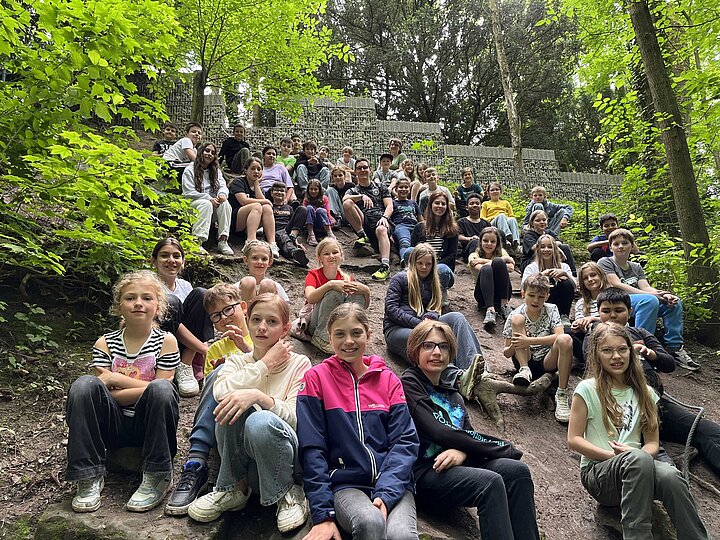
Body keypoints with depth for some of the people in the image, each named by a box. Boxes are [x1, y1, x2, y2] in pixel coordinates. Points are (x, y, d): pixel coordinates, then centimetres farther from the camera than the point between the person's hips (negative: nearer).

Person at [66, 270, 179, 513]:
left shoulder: (166, 341, -2)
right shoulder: (105, 343, 4)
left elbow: (162, 390, -10)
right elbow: (100, 391, -5)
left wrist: (116, 379, -13)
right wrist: (143, 387, -16)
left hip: (149, 424, -2)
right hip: (113, 426, 2)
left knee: (162, 389, -33)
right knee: (84, 384, -23)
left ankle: (157, 477, -18)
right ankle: (89, 478, -17)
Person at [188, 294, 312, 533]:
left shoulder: (299, 364, 0)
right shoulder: (237, 361, 10)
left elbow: (296, 417, -16)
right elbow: (220, 392, -15)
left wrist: (258, 396, -31)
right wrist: (265, 364, -13)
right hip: (242, 457, 3)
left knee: (261, 421, -35)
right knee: (233, 405, -24)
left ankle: (289, 493, -9)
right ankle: (233, 487, -6)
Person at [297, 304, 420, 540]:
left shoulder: (388, 379, 9)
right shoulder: (316, 378, 3)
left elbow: (405, 440, 1)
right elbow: (312, 448, -2)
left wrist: (385, 494, -14)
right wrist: (323, 514, -10)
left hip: (393, 484, 1)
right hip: (346, 484, 0)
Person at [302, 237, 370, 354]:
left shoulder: (347, 279, 3)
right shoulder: (314, 275, -5)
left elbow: (364, 306, 2)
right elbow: (310, 298, -26)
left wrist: (366, 291, -19)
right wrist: (330, 284, -39)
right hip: (315, 324, -3)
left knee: (358, 293, -16)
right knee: (335, 292, -27)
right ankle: (322, 338, -20)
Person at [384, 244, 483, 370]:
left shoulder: (433, 283, 24)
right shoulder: (400, 278, 6)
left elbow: (436, 309, 16)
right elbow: (391, 309, -5)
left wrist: (430, 317, -11)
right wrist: (418, 323, -15)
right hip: (397, 329, -5)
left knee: (456, 317, -23)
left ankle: (472, 364, -45)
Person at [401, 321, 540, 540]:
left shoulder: (453, 396, 23)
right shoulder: (408, 384, -1)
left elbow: (468, 434, 11)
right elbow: (438, 432, -13)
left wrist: (462, 452, -17)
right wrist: (501, 449, -8)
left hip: (457, 464, 7)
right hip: (424, 471, -7)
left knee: (517, 471, -16)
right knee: (491, 482, -30)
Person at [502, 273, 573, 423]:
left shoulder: (551, 310, -1)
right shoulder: (516, 314, -3)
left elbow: (559, 336, -19)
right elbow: (507, 353, -2)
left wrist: (530, 341, -28)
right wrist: (513, 347, -28)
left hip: (547, 362, 1)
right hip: (526, 361, 0)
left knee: (565, 340, -32)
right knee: (517, 320, -19)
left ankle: (561, 394, -26)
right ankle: (524, 371, -22)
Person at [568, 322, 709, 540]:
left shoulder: (644, 393, 11)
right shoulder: (587, 389, -2)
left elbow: (652, 443, 11)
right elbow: (574, 440, -4)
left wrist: (636, 454, -12)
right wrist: (615, 455, -14)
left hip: (636, 468, 4)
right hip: (597, 470, -3)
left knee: (670, 476, -32)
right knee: (638, 459, -37)